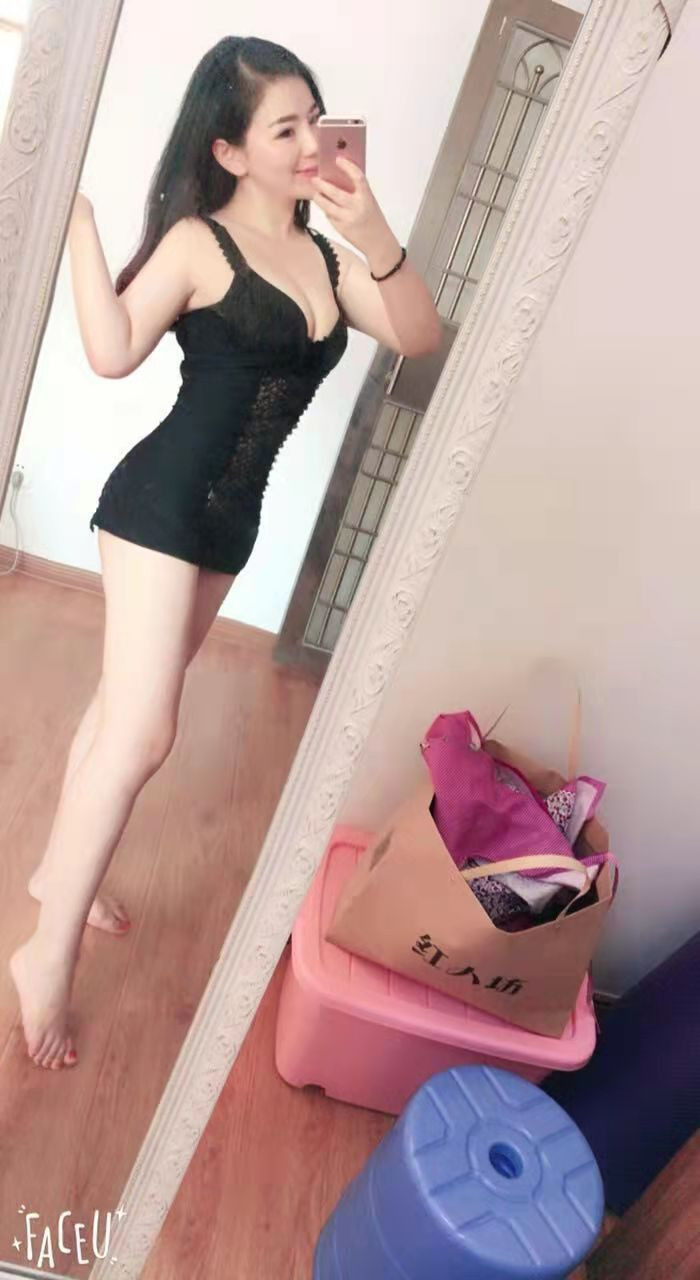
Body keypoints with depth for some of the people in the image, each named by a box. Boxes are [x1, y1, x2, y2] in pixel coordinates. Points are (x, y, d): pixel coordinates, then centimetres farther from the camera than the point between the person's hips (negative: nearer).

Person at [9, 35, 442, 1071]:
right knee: (144, 733, -12)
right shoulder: (198, 241, -5)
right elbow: (113, 351, -18)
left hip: (231, 516, 7)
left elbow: (420, 338, 0)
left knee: (123, 704, 17)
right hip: (161, 500, -7)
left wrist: (374, 234, -12)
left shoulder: (325, 255, 12)